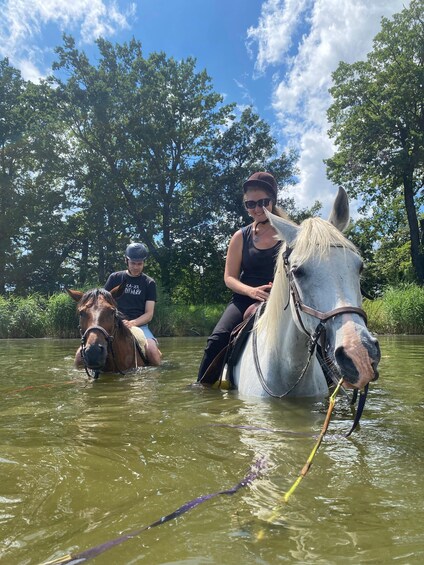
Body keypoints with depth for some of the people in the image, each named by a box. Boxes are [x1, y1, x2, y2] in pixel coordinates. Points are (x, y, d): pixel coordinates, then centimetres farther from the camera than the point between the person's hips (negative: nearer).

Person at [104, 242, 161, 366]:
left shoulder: (149, 283, 8)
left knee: (152, 350, -28)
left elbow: (149, 314, 3)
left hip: (139, 324, 0)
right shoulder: (115, 278, 10)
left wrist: (132, 323, -15)